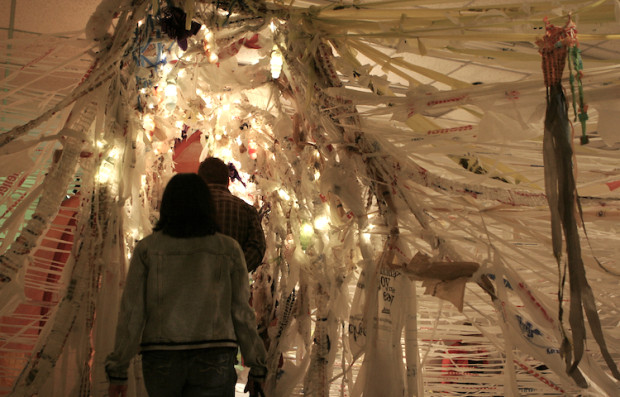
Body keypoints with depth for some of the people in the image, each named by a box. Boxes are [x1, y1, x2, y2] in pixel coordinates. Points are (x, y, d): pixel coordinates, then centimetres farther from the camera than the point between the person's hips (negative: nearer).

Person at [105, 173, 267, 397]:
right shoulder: (228, 249, 1)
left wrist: (117, 371, 2)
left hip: (162, 361, 1)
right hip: (212, 361, -1)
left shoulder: (147, 248, 1)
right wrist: (257, 368, 9)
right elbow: (241, 313, 1)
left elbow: (132, 313, -3)